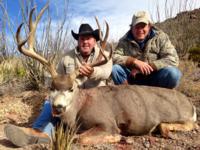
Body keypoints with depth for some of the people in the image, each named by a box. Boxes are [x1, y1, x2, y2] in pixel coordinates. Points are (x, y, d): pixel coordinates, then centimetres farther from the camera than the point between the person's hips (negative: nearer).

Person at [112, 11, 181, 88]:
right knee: (115, 68, -24)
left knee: (173, 73, -30)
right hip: (133, 78, 1)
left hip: (155, 78, 0)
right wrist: (134, 61, -26)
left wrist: (148, 66, -22)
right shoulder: (125, 41, 0)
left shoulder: (160, 37, -3)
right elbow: (114, 57, -13)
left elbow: (172, 59, -14)